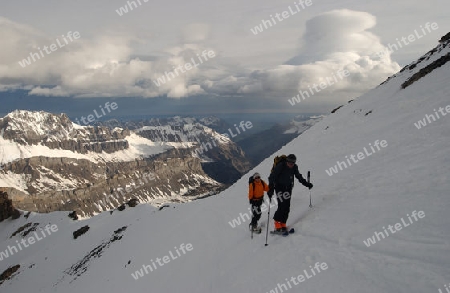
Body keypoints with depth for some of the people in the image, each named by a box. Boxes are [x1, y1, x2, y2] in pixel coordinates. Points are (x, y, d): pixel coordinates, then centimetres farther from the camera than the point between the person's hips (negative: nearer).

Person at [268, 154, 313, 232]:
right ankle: (277, 223, 0)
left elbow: (299, 177, 14)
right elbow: (272, 177, -19)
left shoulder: (294, 167, -4)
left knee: (287, 207, 1)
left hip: (288, 188, 5)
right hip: (279, 187, -5)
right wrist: (270, 189, -27)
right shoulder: (280, 166, -20)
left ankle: (283, 223, 13)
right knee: (282, 206, -14)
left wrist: (306, 184, 9)